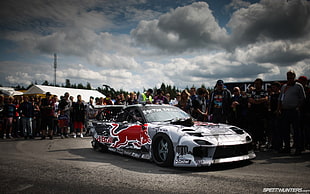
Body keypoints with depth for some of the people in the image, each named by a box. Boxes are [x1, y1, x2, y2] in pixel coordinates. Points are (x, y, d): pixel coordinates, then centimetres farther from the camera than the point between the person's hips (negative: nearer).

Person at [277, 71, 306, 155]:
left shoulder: (298, 86, 3)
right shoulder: (284, 87, 18)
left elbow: (303, 98, 1)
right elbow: (280, 99, 19)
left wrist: (298, 107, -8)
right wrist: (279, 108, 8)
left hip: (294, 111, -5)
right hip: (284, 111, 5)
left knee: (296, 130, -3)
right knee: (285, 130, 7)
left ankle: (298, 148, 4)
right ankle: (287, 147, 18)